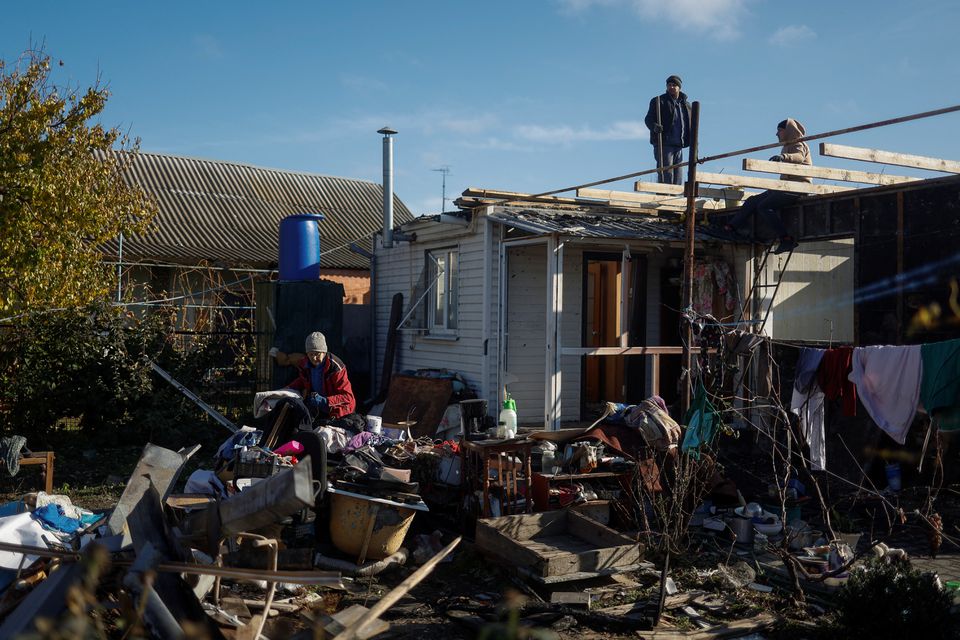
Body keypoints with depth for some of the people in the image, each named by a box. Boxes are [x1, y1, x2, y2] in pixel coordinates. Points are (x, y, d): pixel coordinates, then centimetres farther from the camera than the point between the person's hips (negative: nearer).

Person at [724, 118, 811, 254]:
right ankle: (731, 228, 1)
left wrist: (783, 157, -47)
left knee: (764, 206, -25)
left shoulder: (799, 144, -3)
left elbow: (799, 157, -28)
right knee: (753, 201, 4)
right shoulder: (787, 147, 24)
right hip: (785, 187, 9)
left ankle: (786, 239, -30)